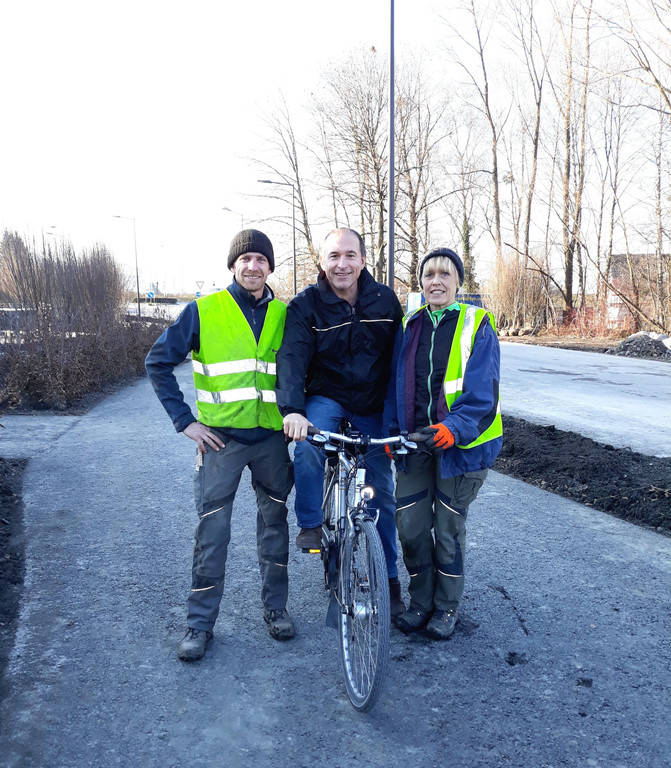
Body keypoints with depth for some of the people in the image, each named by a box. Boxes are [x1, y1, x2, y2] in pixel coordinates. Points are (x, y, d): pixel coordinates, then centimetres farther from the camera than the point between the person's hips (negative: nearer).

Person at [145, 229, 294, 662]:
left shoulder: (283, 315, 5)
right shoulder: (204, 311, -4)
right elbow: (158, 362, -2)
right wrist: (185, 420, -6)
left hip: (271, 437, 3)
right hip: (220, 438, -3)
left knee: (274, 522, 12)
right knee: (212, 529, 1)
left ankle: (276, 607, 29)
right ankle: (200, 623, 17)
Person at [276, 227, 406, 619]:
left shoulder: (385, 300, -4)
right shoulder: (306, 305, -11)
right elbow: (292, 357, -23)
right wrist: (292, 409, -40)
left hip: (374, 408, 2)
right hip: (326, 398, -1)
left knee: (383, 493, 5)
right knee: (308, 444, -35)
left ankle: (391, 577, 22)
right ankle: (311, 524, -10)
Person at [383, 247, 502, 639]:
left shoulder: (477, 327, -6)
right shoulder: (409, 326, 7)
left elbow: (481, 391, -15)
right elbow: (396, 384, 11)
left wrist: (455, 428, -30)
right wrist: (391, 431, 3)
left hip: (460, 443, -3)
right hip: (415, 440, 4)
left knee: (449, 527, 7)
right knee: (410, 525, 4)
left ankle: (447, 606, 29)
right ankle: (421, 600, 27)